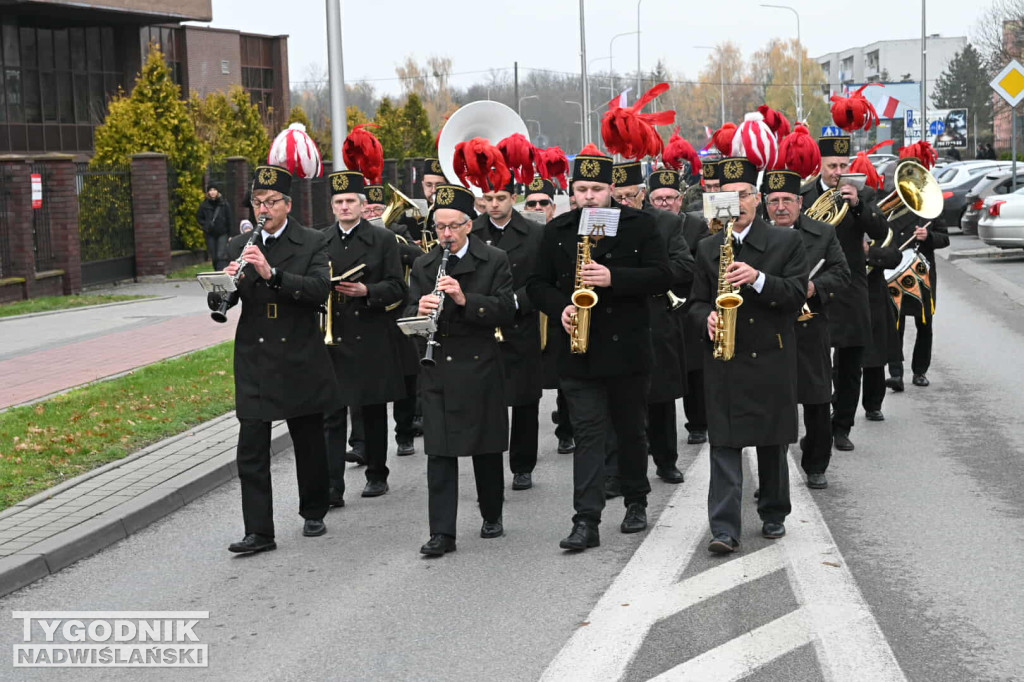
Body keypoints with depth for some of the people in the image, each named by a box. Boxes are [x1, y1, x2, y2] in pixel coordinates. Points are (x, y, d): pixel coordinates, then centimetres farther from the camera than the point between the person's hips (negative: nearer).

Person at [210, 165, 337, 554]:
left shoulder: (312, 243, -1)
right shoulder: (240, 246, 7)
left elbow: (320, 290, -17)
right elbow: (218, 303, 3)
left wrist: (272, 273, -29)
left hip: (301, 361, -2)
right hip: (254, 362, 2)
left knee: (309, 444, 12)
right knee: (251, 449, -6)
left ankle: (314, 513, 31)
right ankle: (258, 532, -3)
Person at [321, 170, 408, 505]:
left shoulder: (383, 239, 1)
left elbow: (398, 287, -3)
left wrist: (367, 291, -19)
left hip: (371, 337, -1)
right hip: (331, 338, 1)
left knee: (373, 411, 10)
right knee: (331, 415, -4)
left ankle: (377, 474, 26)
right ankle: (332, 488, -6)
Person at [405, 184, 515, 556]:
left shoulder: (495, 261, 0)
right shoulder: (423, 266, 10)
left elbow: (506, 311, -9)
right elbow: (408, 313, 7)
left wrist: (466, 300, -23)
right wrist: (419, 309, -17)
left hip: (480, 367, -2)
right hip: (437, 370, 2)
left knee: (486, 448, 9)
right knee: (439, 452, -3)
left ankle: (492, 516, 29)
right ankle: (442, 532, -2)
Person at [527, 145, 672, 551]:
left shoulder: (639, 225, -1)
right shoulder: (556, 231, 6)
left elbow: (661, 276, -8)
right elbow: (537, 284, 9)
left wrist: (614, 278, -21)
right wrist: (560, 308, -10)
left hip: (627, 348, -1)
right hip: (578, 352, 1)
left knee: (631, 429, 13)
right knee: (588, 434, -4)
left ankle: (636, 503, 31)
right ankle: (586, 521, -7)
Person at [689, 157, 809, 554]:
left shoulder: (786, 242, 3)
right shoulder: (707, 249, 10)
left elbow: (798, 294, -6)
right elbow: (697, 301, 13)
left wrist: (758, 279, -21)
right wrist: (708, 318, -10)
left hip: (772, 357, -1)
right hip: (724, 360, 1)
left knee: (773, 442, 9)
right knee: (724, 443, -6)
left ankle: (774, 515, 26)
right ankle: (724, 529, -9)